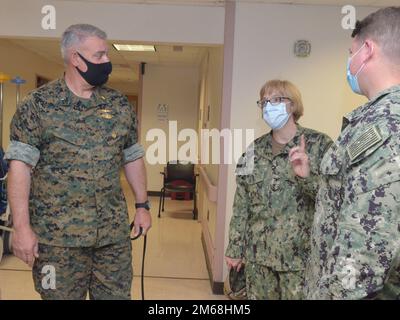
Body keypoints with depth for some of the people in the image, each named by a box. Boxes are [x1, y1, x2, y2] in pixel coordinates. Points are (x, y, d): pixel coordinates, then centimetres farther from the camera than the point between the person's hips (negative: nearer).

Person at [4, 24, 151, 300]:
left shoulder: (120, 105, 7)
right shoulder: (37, 104, -5)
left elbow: (133, 158, 13)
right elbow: (20, 166, -10)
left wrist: (143, 205, 10)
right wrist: (22, 227, -15)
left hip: (115, 232, 4)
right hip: (57, 234, -3)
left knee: (117, 295, 13)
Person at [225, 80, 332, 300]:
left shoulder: (318, 144, -5)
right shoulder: (255, 149, 6)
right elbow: (242, 203, 7)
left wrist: (307, 176, -27)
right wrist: (235, 247, 7)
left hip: (300, 254, -3)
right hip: (257, 253, 4)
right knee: (258, 296, 13)